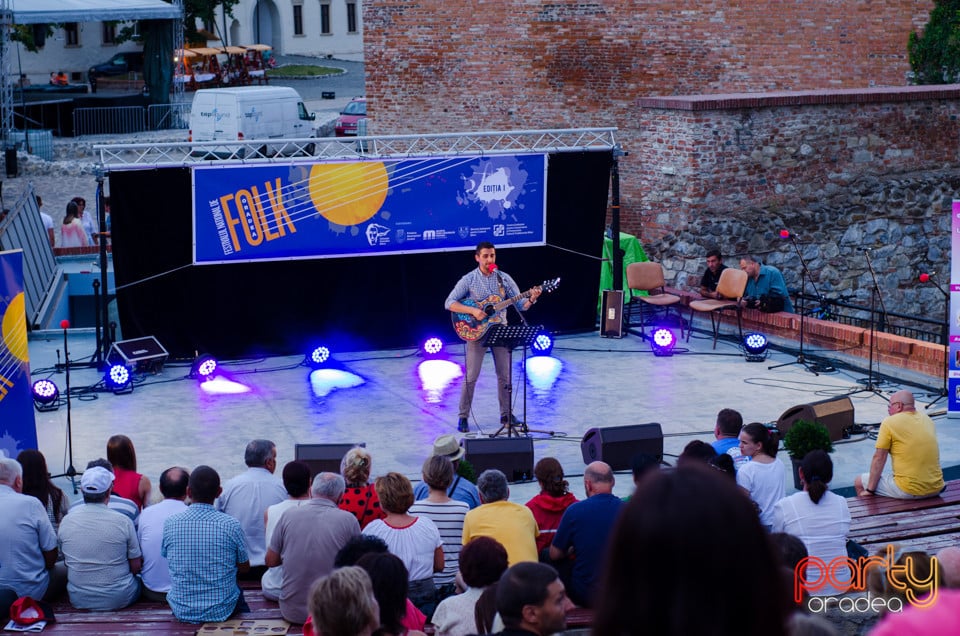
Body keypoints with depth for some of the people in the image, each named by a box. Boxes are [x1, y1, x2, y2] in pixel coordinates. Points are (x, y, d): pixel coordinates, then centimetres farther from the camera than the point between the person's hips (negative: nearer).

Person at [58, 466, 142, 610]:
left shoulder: (66, 522, -6)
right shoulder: (123, 522, -14)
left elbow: (67, 562, 8)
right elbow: (136, 567, -4)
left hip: (78, 600, 3)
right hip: (119, 599, -3)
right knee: (137, 581, 27)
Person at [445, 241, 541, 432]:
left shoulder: (504, 278, 3)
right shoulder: (469, 280, -5)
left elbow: (520, 304, 3)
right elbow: (449, 303, -10)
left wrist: (531, 299, -19)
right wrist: (472, 311, -22)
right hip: (476, 330, -3)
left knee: (505, 375, 6)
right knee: (471, 376, -5)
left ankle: (506, 414, 19)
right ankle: (463, 417, 5)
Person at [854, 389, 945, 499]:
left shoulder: (890, 422, -10)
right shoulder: (927, 419, 10)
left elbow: (879, 458, -8)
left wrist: (870, 490, -2)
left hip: (909, 492, -7)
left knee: (859, 481, 11)